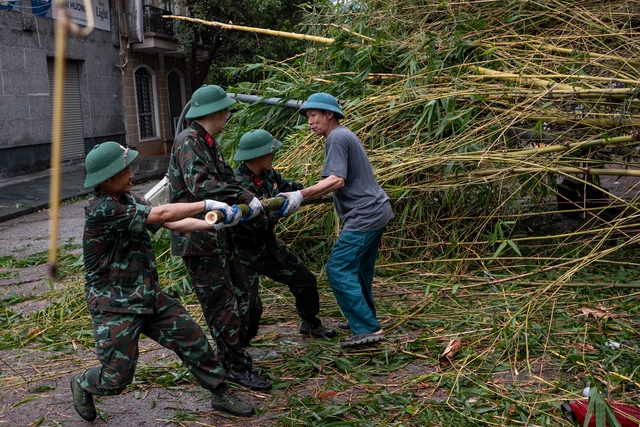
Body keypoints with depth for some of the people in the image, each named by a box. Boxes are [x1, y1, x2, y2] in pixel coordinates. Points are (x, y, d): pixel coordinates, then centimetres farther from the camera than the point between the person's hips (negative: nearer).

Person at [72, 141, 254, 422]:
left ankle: (220, 394, 22)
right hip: (114, 305, -8)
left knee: (191, 336, 6)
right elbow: (162, 214, -26)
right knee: (118, 377, 2)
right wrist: (208, 205, -19)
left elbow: (173, 224, 1)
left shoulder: (128, 200, 4)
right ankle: (82, 386, 36)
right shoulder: (102, 210, -24)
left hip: (148, 296, 8)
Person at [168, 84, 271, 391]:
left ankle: (234, 356, 30)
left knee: (239, 296, 16)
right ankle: (237, 367, 11)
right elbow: (199, 183, -30)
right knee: (221, 304, -1)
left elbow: (227, 178, 15)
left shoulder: (208, 143, 15)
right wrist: (244, 198, -30)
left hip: (217, 233, 10)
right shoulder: (189, 141, -16)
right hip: (197, 237, -10)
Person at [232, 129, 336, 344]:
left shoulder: (267, 173, -5)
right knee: (250, 305, -12)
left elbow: (285, 186, 17)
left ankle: (310, 324, 38)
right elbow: (259, 225, -28)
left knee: (305, 280, 15)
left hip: (268, 244, 9)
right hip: (245, 251, -8)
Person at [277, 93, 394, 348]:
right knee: (358, 269, 18)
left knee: (338, 269, -10)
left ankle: (367, 329, -9)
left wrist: (301, 195, -33)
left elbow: (337, 180, -25)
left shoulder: (337, 138, -12)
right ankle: (364, 320, 29)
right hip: (377, 211, 11)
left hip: (364, 216, -11)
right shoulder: (344, 135, 19)